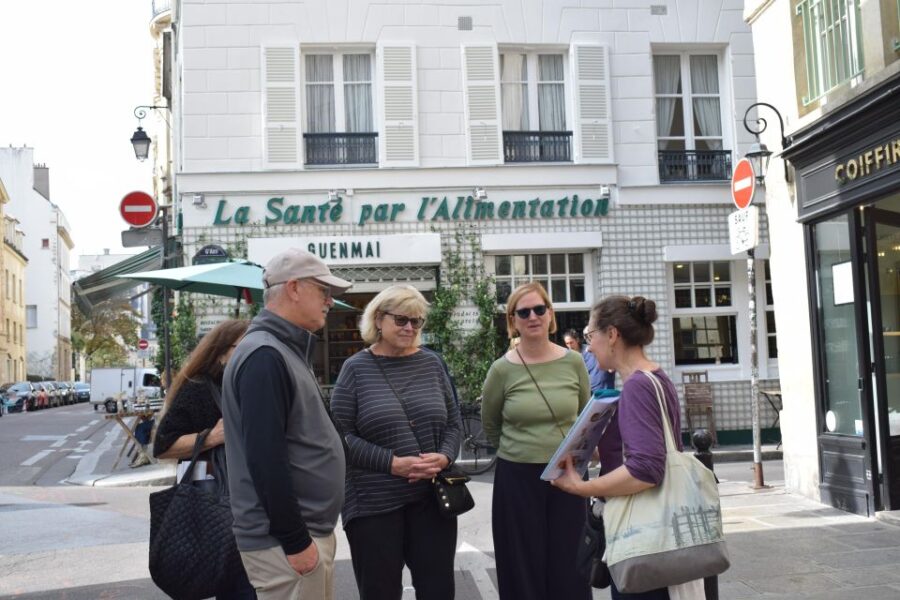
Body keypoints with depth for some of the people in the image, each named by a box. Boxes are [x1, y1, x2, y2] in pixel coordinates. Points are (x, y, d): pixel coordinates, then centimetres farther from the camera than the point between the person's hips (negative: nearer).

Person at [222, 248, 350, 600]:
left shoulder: (287, 351, 14)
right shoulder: (264, 356, -18)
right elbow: (265, 459, -24)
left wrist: (310, 532, 19)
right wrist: (295, 541, -21)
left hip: (312, 529, 10)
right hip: (284, 540, -10)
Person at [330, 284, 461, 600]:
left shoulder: (432, 363, 7)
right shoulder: (356, 368, -3)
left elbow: (453, 423, 11)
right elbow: (341, 435, -8)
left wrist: (445, 456, -9)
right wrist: (392, 463, -17)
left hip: (433, 497, 3)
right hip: (374, 504, -3)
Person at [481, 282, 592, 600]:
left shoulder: (574, 362, -2)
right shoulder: (502, 369, -7)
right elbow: (490, 425, 9)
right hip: (517, 479, -1)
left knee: (569, 569, 7)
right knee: (524, 571, 6)